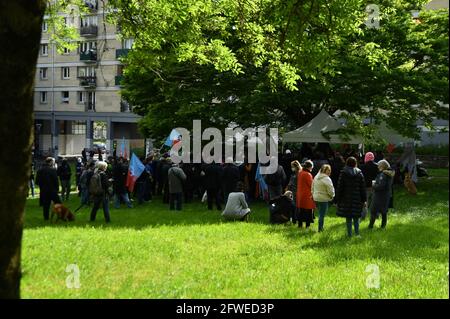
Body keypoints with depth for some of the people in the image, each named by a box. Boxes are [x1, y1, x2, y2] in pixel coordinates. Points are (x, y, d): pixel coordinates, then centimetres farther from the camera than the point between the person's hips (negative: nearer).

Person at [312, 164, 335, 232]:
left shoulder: (316, 177, 8)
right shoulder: (327, 179, -17)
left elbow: (312, 188, 15)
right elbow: (330, 191, -16)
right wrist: (332, 196, 2)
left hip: (316, 198, 8)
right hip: (323, 199, -8)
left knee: (320, 213, 18)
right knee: (322, 214, 2)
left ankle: (321, 228, 24)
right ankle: (320, 229, 8)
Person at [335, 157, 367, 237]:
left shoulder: (343, 173, -4)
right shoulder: (359, 173, 2)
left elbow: (339, 187, -4)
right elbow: (363, 188, 4)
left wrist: (338, 200, 2)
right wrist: (364, 200, 8)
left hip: (346, 199, -1)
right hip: (357, 199, 1)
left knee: (348, 218, 5)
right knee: (356, 217, 11)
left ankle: (349, 234, 8)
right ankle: (357, 233, 8)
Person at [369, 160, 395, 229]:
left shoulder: (383, 174, -22)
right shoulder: (390, 174, 7)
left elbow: (381, 186, -28)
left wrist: (374, 185, -11)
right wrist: (376, 182, 7)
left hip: (380, 196, -9)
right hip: (387, 195, 9)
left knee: (373, 210, 2)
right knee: (384, 211, 15)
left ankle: (371, 225, 6)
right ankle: (383, 226, 20)